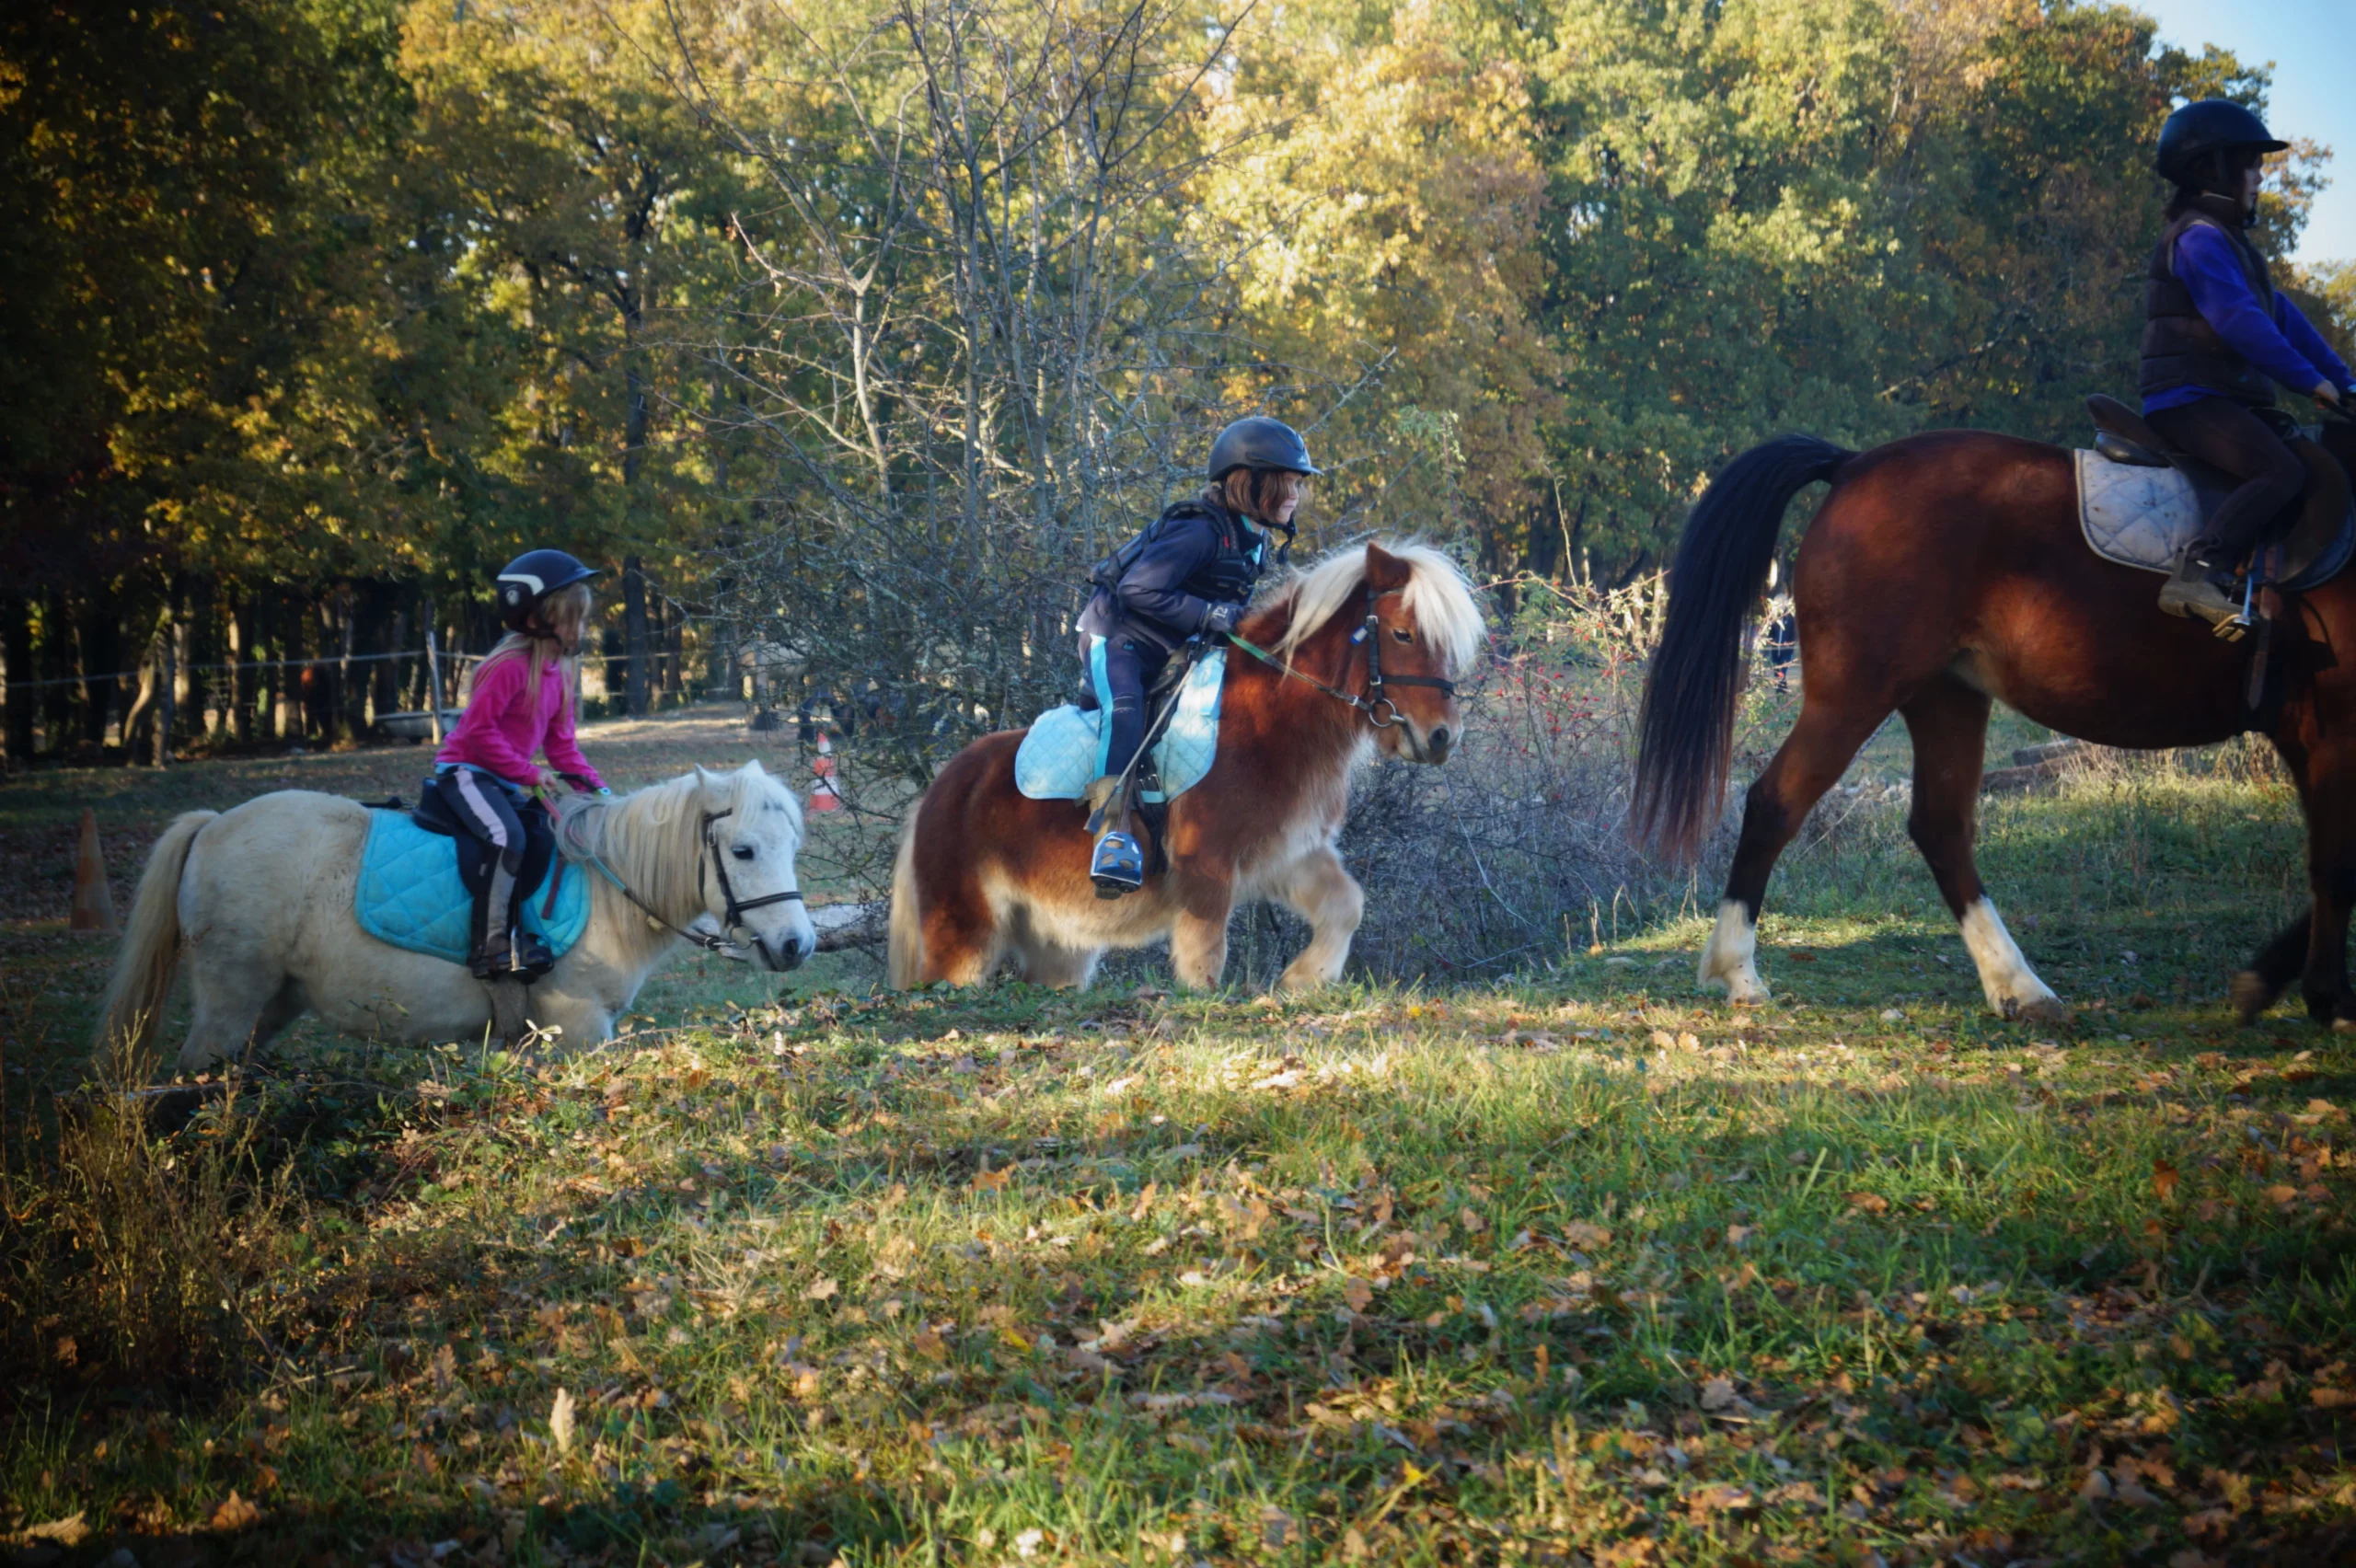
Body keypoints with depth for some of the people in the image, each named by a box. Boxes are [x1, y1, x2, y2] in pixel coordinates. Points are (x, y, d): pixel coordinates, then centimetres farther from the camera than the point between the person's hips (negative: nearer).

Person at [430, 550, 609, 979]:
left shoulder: (559, 670, 9)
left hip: (505, 780, 9)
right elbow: (479, 728, -22)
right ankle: (491, 945, -26)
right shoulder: (510, 666, -19)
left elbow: (561, 742, 13)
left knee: (543, 838, -12)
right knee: (507, 837, -30)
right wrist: (528, 773, -21)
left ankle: (514, 931, -8)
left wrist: (594, 786, 1)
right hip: (465, 770, -9)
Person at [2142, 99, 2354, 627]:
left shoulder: (2230, 241, 23)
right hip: (2189, 400, -10)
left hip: (2230, 400, 10)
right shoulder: (2200, 238, -11)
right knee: (2282, 470, -29)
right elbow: (2241, 325, -20)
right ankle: (2198, 574, -38)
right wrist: (2311, 381, -18)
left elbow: (2283, 318, 21)